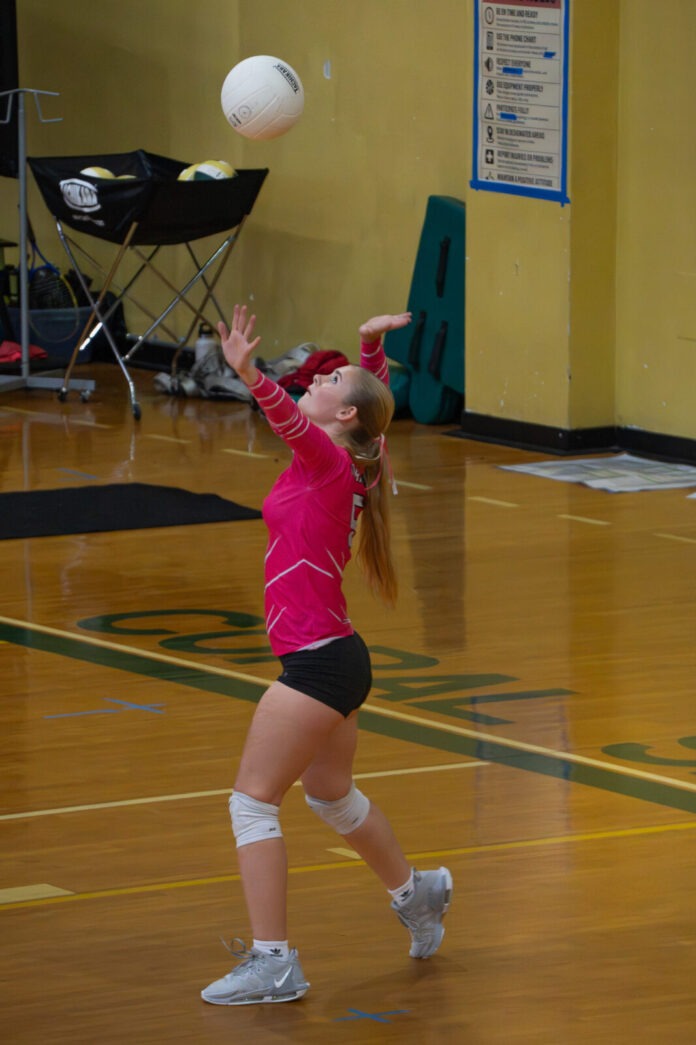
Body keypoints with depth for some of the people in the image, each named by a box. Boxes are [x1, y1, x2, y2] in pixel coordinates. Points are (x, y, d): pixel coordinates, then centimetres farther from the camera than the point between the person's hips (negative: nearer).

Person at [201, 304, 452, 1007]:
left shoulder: (326, 459, -13)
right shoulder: (350, 465, 10)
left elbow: (292, 420, -36)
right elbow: (377, 396, 30)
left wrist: (250, 375, -52)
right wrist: (371, 346, 22)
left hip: (316, 660, -10)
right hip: (336, 658, 10)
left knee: (252, 801, -7)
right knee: (331, 795, 29)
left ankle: (273, 963, -7)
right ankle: (415, 893, 48)